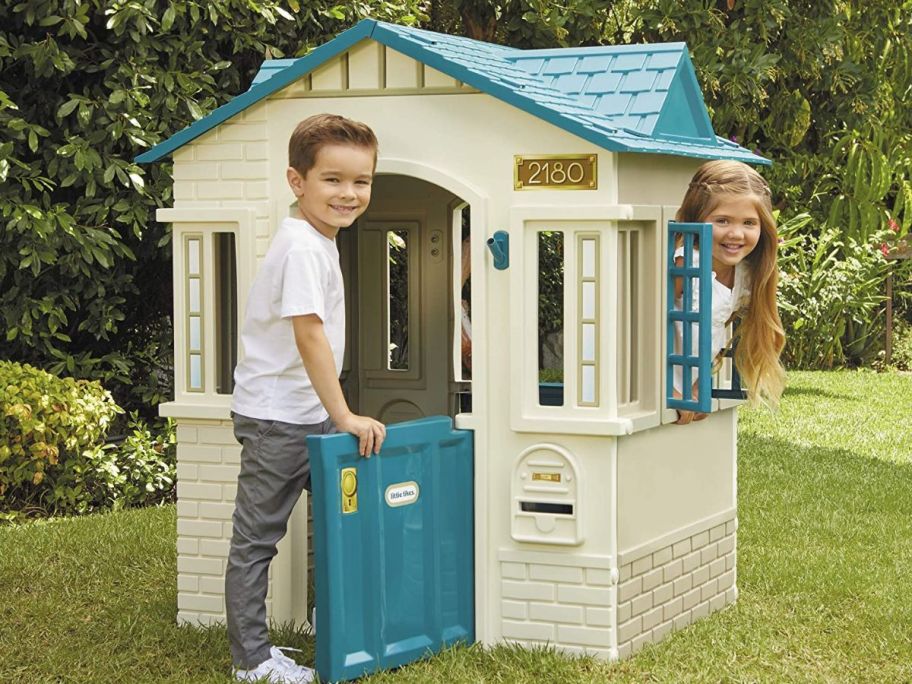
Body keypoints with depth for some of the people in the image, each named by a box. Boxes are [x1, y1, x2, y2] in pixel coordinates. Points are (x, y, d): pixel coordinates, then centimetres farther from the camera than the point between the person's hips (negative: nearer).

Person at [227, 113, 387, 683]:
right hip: (277, 416, -10)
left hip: (306, 416, 10)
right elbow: (310, 336, -26)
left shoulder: (320, 241, 10)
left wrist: (335, 414, 21)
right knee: (257, 537, -1)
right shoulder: (303, 248, -20)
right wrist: (344, 416, -23)